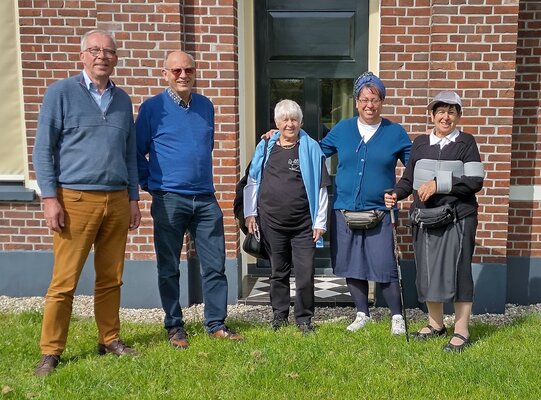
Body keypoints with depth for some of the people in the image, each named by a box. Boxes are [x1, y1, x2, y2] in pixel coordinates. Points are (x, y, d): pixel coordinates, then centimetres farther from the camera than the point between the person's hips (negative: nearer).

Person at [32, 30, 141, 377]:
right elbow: (43, 148, -2)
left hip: (117, 201, 5)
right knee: (65, 281, -1)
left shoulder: (123, 99, 14)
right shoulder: (61, 92, 1)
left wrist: (133, 198, 13)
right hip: (76, 199, -4)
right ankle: (51, 352, 10)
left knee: (111, 279, 10)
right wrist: (50, 198, -9)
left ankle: (110, 340, 23)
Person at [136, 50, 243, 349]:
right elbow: (137, 152, 3)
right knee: (169, 268, 6)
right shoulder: (152, 108, -2)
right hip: (169, 200, -3)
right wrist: (151, 185, -1)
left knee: (215, 266, 6)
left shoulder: (206, 106, 11)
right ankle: (174, 326, 20)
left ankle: (216, 324, 19)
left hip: (205, 199, 4)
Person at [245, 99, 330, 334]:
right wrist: (250, 213, 4)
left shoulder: (311, 148, 1)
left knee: (305, 273, -1)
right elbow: (252, 182, 11)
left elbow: (320, 187, 1)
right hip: (272, 222, 2)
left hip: (303, 224, -2)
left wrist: (320, 222, -3)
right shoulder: (265, 147, 7)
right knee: (278, 272, 13)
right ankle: (279, 315, 27)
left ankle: (304, 319, 15)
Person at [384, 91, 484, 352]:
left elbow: (475, 181, -8)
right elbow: (409, 179, 14)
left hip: (457, 218, -4)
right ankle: (436, 325, 28)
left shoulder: (466, 142, 1)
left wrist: (439, 183, -16)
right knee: (427, 272, 10)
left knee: (457, 271, -2)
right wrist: (396, 194, -6)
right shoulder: (420, 143, 11)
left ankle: (461, 332, 11)